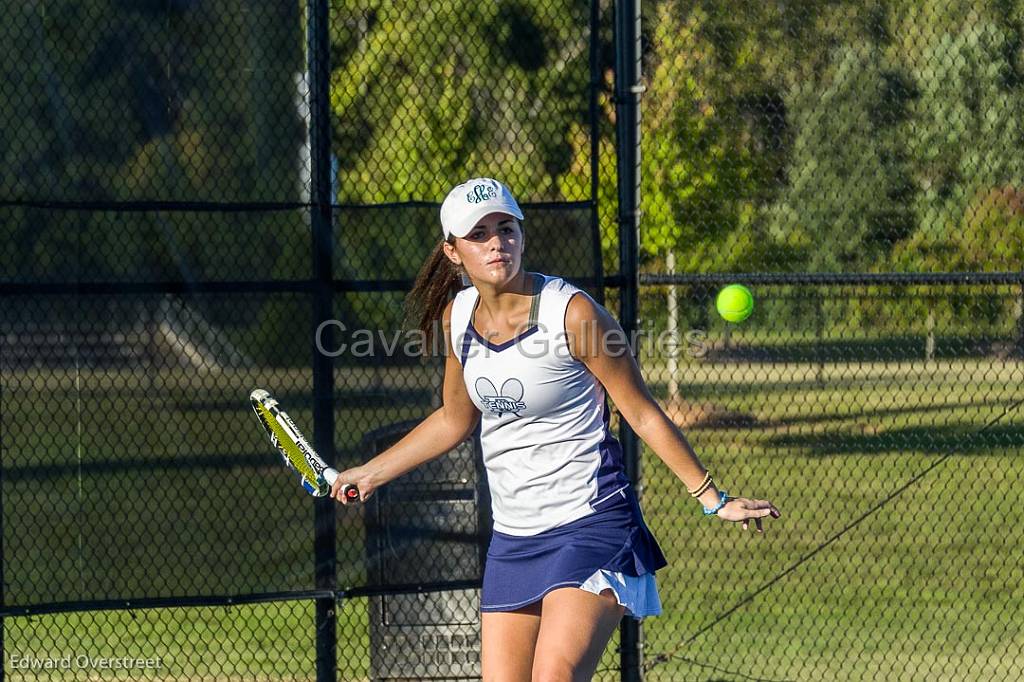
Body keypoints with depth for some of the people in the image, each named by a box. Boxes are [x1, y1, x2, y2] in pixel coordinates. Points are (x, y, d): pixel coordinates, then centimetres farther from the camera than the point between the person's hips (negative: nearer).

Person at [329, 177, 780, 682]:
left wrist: (714, 500, -7)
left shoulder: (572, 313, -13)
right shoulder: (458, 314, 4)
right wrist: (370, 472, 27)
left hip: (590, 526, -6)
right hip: (511, 539, 6)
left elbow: (643, 414, -6)